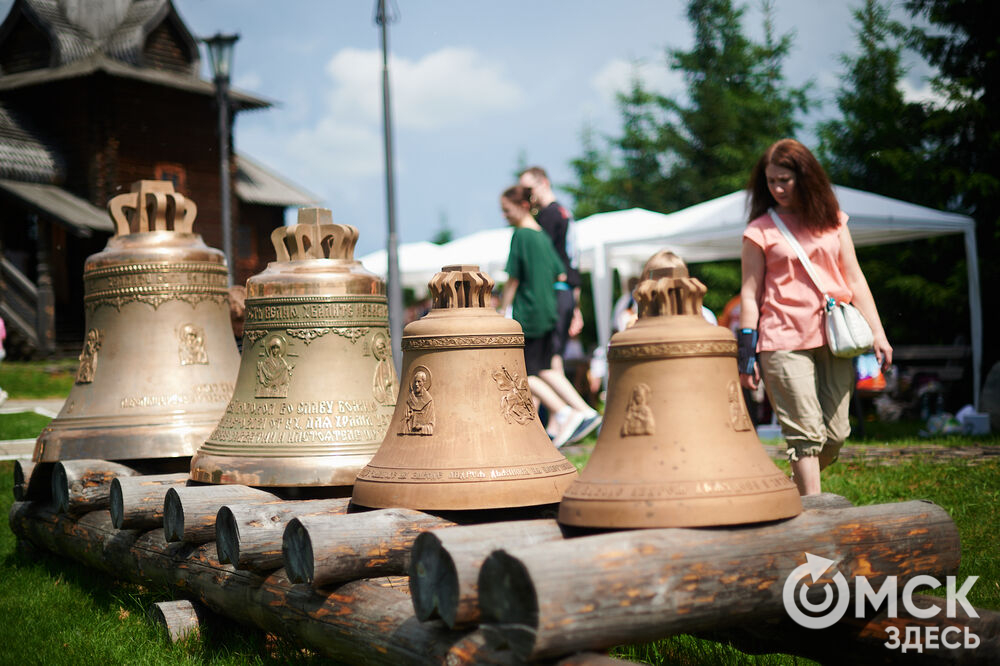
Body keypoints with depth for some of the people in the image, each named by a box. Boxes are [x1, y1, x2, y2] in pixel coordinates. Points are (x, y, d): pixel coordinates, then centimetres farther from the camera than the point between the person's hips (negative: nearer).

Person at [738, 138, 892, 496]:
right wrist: (747, 354, -3)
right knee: (806, 434, -9)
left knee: (835, 433, 4)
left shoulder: (833, 220, 14)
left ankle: (793, 491, 23)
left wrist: (877, 333, 9)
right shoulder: (760, 231, 3)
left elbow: (855, 280, 15)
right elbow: (749, 294, 2)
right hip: (784, 340, -4)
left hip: (834, 339, 4)